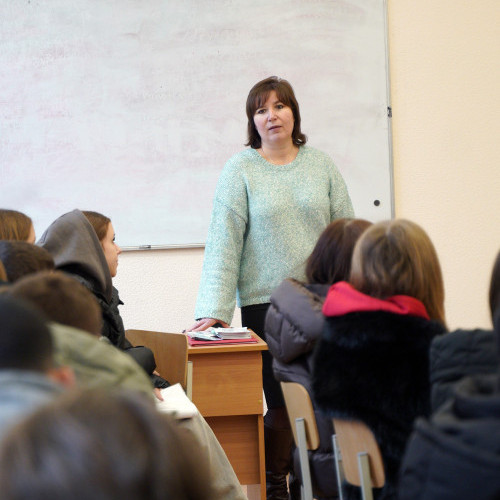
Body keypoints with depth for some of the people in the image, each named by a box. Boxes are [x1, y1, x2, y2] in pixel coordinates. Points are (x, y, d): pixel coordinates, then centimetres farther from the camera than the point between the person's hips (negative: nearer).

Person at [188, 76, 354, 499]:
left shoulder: (321, 165, 9)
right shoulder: (240, 170, 0)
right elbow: (223, 241, -7)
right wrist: (213, 310, -15)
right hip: (264, 304, -2)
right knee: (281, 403, -1)